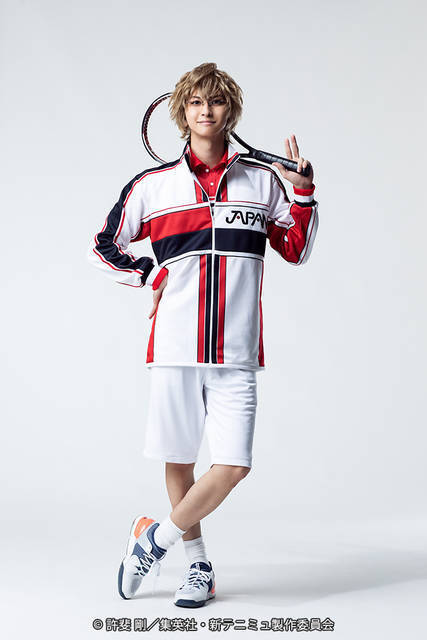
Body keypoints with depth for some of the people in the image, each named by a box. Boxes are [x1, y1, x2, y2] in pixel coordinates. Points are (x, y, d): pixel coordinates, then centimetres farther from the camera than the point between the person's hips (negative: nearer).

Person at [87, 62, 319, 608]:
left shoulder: (262, 180, 9)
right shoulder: (151, 186, 6)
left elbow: (297, 251, 14)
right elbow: (104, 247, 16)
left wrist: (304, 193, 1)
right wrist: (151, 275, 2)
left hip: (236, 352, 0)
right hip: (174, 347, 0)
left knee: (233, 465, -9)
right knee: (179, 459, 7)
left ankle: (157, 538, 14)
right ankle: (198, 565, 28)